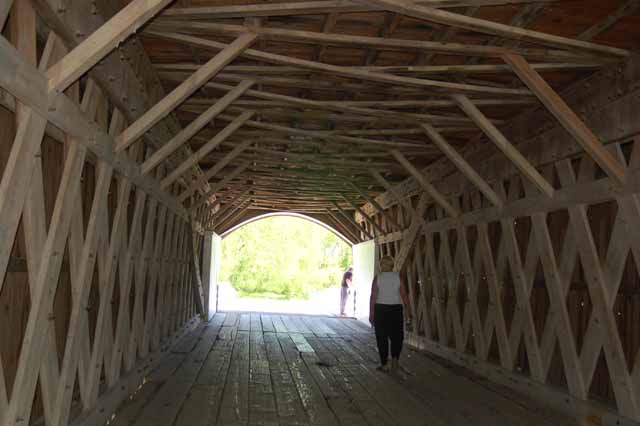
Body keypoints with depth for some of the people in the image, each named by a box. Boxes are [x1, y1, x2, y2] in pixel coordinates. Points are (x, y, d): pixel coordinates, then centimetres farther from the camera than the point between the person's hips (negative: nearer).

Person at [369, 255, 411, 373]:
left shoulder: (377, 278, -5)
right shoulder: (399, 276, -2)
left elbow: (373, 297, -7)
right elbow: (404, 295, -5)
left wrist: (371, 314, -2)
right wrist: (408, 311, 2)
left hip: (380, 310, -1)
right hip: (396, 309, 1)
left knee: (382, 338, 8)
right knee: (396, 336, 14)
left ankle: (384, 364, 11)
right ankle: (395, 358, -5)